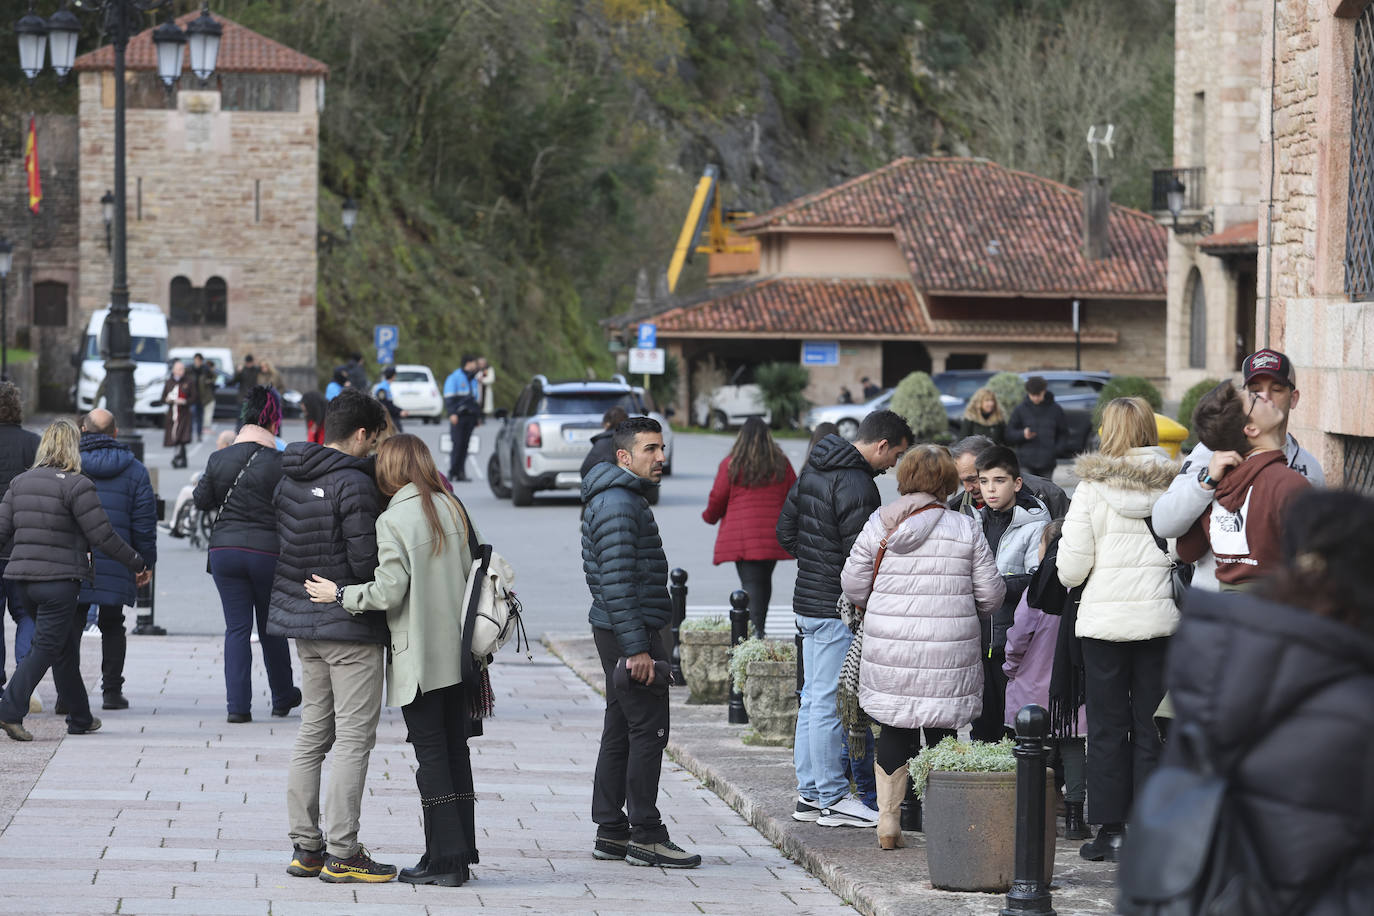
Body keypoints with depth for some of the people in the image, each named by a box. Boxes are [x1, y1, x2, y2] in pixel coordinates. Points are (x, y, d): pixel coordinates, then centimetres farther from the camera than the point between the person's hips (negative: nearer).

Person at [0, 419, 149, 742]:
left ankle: (81, 718, 24)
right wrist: (138, 564, -1)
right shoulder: (76, 485, -9)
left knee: (64, 648, 17)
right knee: (46, 647, -4)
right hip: (59, 579, -7)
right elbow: (103, 536, -10)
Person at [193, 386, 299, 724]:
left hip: (225, 550, 2)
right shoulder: (279, 464, -11)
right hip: (267, 553, -2)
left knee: (236, 628, 5)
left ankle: (238, 705, -2)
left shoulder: (219, 459, -1)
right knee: (271, 629, 13)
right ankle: (282, 698, 28)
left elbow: (201, 501, 10)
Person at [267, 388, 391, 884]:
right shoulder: (354, 483, -17)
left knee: (312, 734, 14)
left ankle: (306, 847, 16)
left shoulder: (290, 478, 9)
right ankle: (341, 855, -4)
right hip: (351, 626, -8)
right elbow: (366, 560, -19)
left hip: (303, 620, 8)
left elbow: (286, 543, 13)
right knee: (353, 739, -3)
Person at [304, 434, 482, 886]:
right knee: (455, 750, 11)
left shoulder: (393, 520, -13)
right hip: (459, 653, 6)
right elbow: (473, 573, 10)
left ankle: (443, 858, -2)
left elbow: (388, 592, -16)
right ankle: (460, 853, 14)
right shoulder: (453, 509, 7)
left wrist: (340, 595, -2)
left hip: (419, 659, -6)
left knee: (431, 755, -2)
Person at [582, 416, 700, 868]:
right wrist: (637, 648, -24)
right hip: (629, 632, -11)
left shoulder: (624, 498, 17)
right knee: (649, 731, -8)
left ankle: (611, 831, 17)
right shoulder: (618, 504, -17)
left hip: (617, 632, 11)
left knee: (621, 731, 13)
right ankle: (645, 837, -6)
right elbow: (617, 581, -23)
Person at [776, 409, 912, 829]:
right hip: (836, 607, -10)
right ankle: (832, 799, 0)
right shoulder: (855, 484, -19)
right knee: (831, 703, -5)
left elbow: (786, 530, 20)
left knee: (814, 699, 14)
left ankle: (809, 793, 20)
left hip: (808, 601, 10)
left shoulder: (814, 469, 12)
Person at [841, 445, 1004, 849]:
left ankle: (888, 821, 13)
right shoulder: (965, 530, -4)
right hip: (947, 651, -2)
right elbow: (990, 593, 1)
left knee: (894, 729, 12)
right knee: (941, 731, 6)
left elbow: (853, 584, 4)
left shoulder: (878, 524, -1)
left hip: (887, 648, 2)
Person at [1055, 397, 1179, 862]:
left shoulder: (1092, 489, -7)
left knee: (1108, 728, 7)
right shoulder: (1173, 487, -3)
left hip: (1104, 621, -2)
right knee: (1151, 728, 7)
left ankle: (1111, 829, 7)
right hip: (1159, 619, 2)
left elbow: (1071, 570, -7)